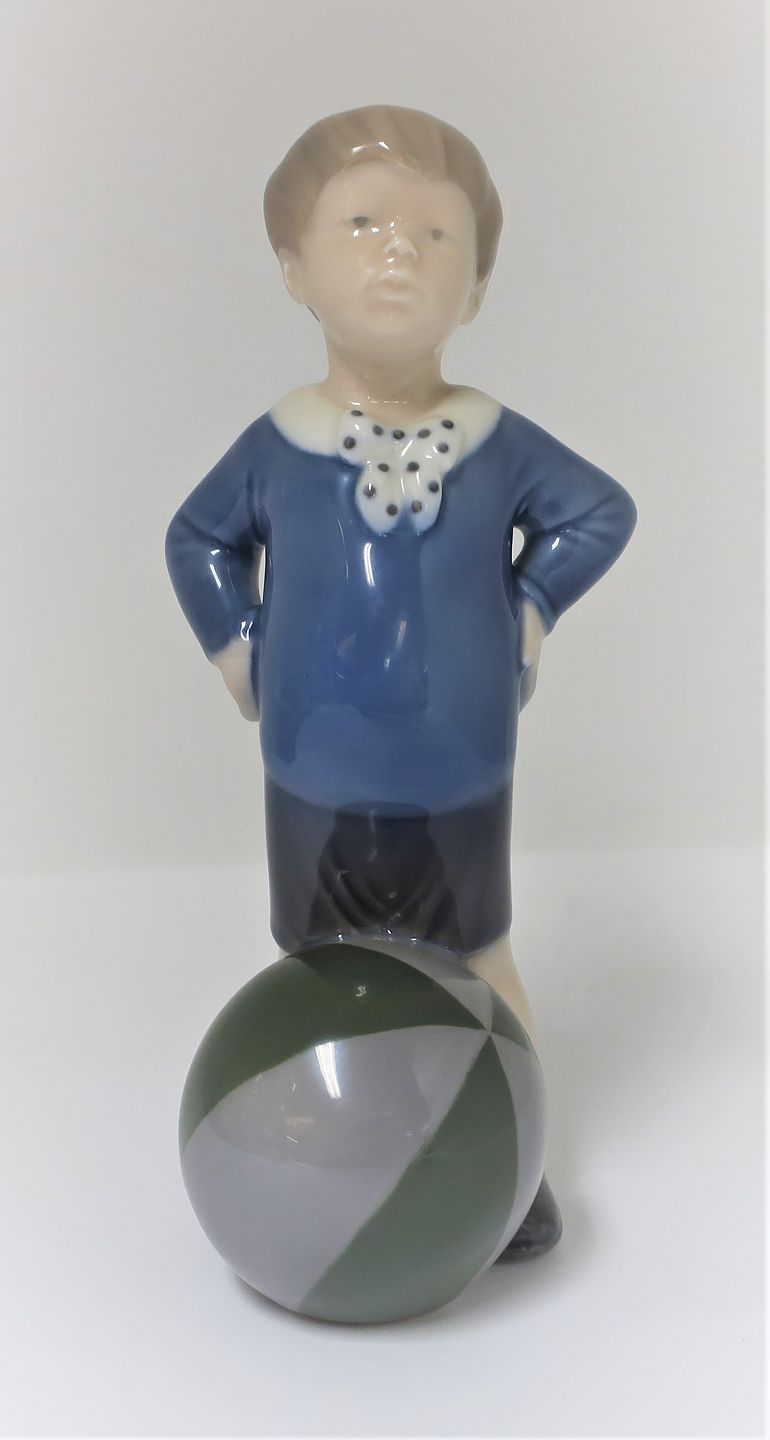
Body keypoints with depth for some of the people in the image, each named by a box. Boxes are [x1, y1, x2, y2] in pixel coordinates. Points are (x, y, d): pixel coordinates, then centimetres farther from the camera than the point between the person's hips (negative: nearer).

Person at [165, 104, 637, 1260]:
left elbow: (600, 513, 2)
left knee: (479, 956, 17)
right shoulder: (276, 445, -9)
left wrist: (528, 610, -6)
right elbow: (199, 541, 7)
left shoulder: (498, 442, -11)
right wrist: (238, 648, -3)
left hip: (460, 789, 0)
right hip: (315, 789, 1)